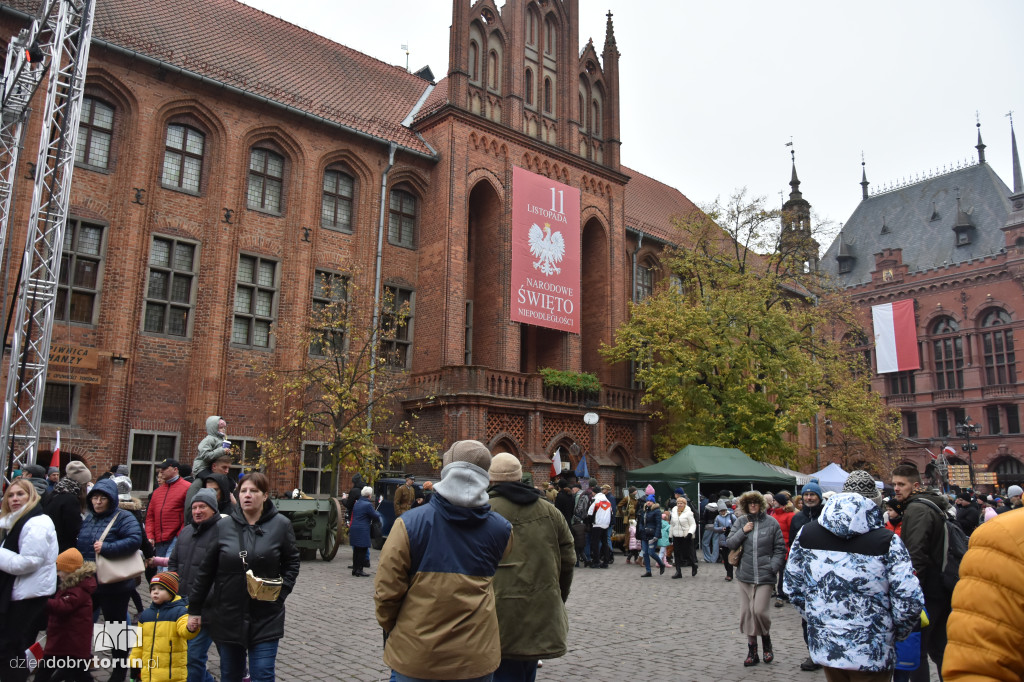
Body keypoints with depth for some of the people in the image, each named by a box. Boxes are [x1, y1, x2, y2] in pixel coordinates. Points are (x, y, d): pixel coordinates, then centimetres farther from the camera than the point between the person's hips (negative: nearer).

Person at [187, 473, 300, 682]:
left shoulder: (281, 525, -5)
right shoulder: (223, 526, -1)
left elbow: (292, 563, 4)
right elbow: (206, 570, 5)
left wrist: (281, 590, -10)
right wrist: (195, 609, 7)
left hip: (266, 617, -2)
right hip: (227, 615, 2)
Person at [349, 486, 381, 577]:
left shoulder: (357, 503, 13)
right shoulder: (368, 504, -13)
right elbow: (375, 516, -10)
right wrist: (378, 513, 14)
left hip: (354, 529, 8)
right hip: (363, 530, -8)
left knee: (356, 550, 14)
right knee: (362, 550, -2)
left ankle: (355, 569, 20)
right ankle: (359, 570, -1)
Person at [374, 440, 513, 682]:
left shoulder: (410, 523, -12)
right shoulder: (500, 529, -5)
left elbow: (386, 591, -9)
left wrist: (389, 628, 9)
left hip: (415, 657, -1)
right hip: (476, 659, 1)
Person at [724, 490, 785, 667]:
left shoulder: (771, 522, -1)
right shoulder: (740, 522, 5)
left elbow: (780, 549, 3)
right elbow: (729, 544, 3)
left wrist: (773, 567, -8)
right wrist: (743, 531, -10)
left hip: (764, 576, -3)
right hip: (745, 576, 3)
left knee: (759, 611, -11)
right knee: (746, 613, 6)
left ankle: (767, 640, 19)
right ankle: (752, 651, 19)